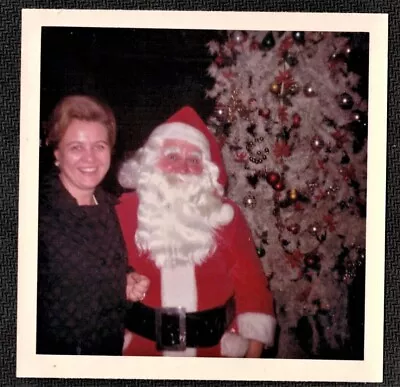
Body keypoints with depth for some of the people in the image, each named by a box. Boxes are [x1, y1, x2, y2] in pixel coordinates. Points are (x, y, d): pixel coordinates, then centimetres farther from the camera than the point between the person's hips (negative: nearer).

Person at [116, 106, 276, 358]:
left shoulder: (225, 214, 0)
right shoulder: (127, 210, -5)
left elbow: (250, 280, 1)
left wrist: (254, 342, -3)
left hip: (215, 347, 2)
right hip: (142, 346, -1)